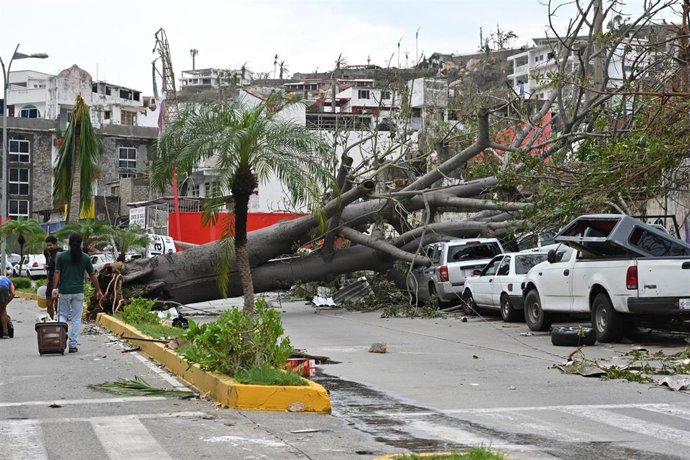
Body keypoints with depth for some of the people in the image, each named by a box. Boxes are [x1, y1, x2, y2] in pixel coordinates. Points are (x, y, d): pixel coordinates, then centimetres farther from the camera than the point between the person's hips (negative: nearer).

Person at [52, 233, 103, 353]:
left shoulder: (61, 256, -3)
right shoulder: (85, 258, 1)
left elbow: (57, 273, -6)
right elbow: (92, 275, 5)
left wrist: (54, 289, -5)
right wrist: (98, 290, 14)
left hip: (64, 291, 0)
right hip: (78, 292, 0)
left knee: (62, 315, 13)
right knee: (76, 319, 6)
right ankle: (73, 345, 4)